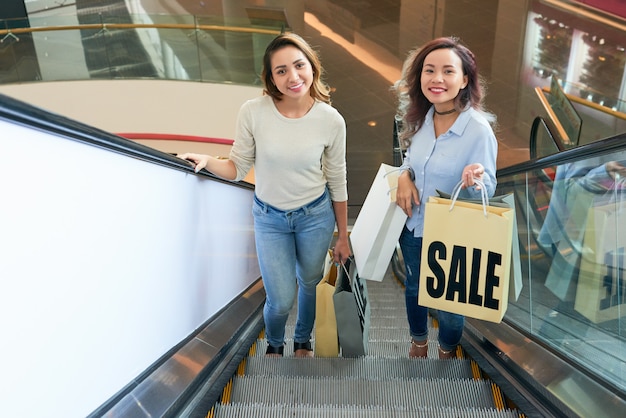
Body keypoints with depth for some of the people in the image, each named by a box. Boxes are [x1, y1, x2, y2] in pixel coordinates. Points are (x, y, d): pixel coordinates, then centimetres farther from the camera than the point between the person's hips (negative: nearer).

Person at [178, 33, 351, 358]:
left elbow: (337, 183, -4)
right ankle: (274, 345, 38)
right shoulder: (253, 112, -19)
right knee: (281, 300, 0)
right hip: (269, 218, -1)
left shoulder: (331, 120, -16)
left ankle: (303, 341, 53)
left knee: (309, 284, 21)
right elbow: (238, 168, -7)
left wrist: (342, 237, 4)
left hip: (316, 215, 1)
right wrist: (207, 162, -29)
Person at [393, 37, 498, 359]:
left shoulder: (479, 130, -24)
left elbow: (487, 190, -19)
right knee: (414, 288, 25)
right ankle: (418, 342, 53)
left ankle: (447, 351, 48)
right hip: (413, 225, 5)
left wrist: (475, 180, -42)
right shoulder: (422, 118, -7)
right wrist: (404, 174, -11)